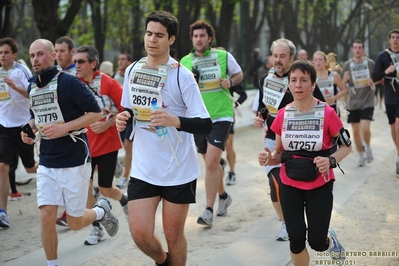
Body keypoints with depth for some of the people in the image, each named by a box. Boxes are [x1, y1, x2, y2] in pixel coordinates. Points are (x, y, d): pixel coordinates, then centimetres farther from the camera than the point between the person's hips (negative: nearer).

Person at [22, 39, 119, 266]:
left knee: (75, 222, 4)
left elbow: (96, 113, -15)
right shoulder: (32, 87, 7)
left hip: (75, 162, -5)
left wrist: (64, 127, -23)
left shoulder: (68, 82, -14)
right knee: (46, 217, -5)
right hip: (47, 164, 5)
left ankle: (102, 210, 36)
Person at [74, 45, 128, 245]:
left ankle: (125, 201, 39)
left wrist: (107, 124, -18)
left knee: (105, 189, 4)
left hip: (107, 144, -3)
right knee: (85, 185, -4)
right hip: (85, 144, 3)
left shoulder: (107, 83, -13)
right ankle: (97, 229, 11)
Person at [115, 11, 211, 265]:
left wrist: (175, 121, -31)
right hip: (143, 169, 4)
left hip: (179, 170, -4)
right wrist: (124, 118, -3)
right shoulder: (132, 70, 4)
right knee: (140, 233, -1)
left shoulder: (181, 76, -12)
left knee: (173, 234, 6)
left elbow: (205, 125, -15)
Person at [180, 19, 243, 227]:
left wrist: (230, 82, -10)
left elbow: (239, 74, 12)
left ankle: (209, 210, -11)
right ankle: (223, 196, 40)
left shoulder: (224, 56, -3)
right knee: (211, 162, 16)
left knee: (212, 162, -15)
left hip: (221, 116, -4)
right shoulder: (184, 62, 3)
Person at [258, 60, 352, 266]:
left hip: (320, 186, -2)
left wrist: (331, 161, -21)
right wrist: (269, 158, -16)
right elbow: (279, 152, 7)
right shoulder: (283, 114, -4)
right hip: (290, 186, 2)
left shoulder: (327, 113, -13)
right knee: (296, 241, 0)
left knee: (317, 243, 1)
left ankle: (331, 241, 39)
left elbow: (346, 146, -2)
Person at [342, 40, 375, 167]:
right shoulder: (347, 65, -1)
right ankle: (361, 155, 24)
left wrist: (373, 83, -11)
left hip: (367, 101, -2)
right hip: (353, 102, 2)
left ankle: (368, 148, 12)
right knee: (355, 131, 6)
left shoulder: (370, 63, -1)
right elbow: (342, 84, 5)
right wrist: (345, 79, -18)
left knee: (365, 128, -17)